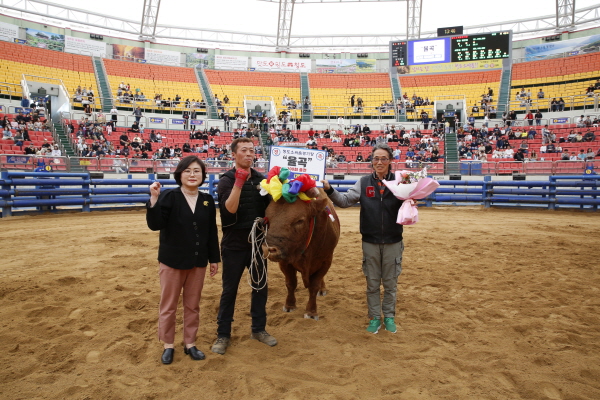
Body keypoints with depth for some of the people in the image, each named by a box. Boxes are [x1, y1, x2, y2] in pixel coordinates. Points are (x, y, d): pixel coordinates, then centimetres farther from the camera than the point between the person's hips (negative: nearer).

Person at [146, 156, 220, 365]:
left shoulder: (207, 200, 1)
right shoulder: (169, 197, -10)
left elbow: (212, 232, 6)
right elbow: (154, 224, -20)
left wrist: (214, 258, 7)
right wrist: (154, 199, -32)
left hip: (198, 262, 3)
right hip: (172, 261, -3)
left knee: (193, 305, 14)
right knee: (168, 305, 10)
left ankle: (190, 343, 29)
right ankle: (168, 345, 27)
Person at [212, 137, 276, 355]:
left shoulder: (261, 179, 3)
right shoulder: (227, 180, -8)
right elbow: (230, 209, -22)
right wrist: (239, 182, -30)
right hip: (234, 244, -4)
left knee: (261, 286, 13)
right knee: (229, 289, 7)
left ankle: (259, 329, 30)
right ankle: (223, 334, 22)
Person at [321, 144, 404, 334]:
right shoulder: (364, 182, -2)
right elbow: (345, 200, -5)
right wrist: (329, 190, -21)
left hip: (393, 242, -1)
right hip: (370, 242, 1)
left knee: (390, 283, 14)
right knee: (372, 283, 13)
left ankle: (389, 316, 32)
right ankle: (375, 317, 29)